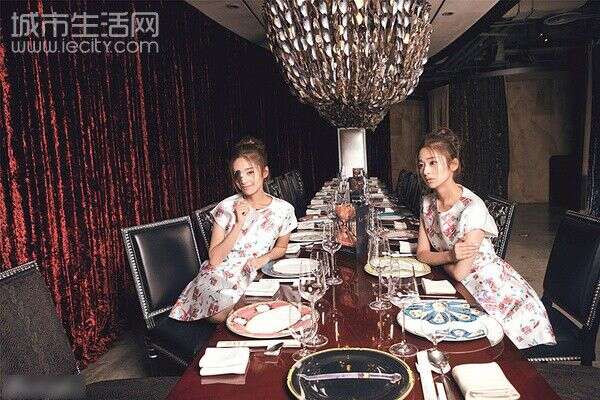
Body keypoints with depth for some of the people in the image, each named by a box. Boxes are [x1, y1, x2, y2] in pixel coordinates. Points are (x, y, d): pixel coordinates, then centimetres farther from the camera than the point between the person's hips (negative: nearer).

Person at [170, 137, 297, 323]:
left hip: (250, 280, 2)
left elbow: (281, 248, 16)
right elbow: (214, 259, -10)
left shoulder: (283, 210, -4)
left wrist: (266, 256, -7)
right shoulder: (227, 207, -7)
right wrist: (239, 224, -19)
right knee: (223, 314, -31)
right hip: (218, 278, -1)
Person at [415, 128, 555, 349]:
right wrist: (449, 256, -22)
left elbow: (459, 272, -25)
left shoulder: (472, 208, -25)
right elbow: (421, 254, -3)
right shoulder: (428, 202, -3)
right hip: (465, 292, 6)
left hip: (499, 294, -6)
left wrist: (437, 259, -5)